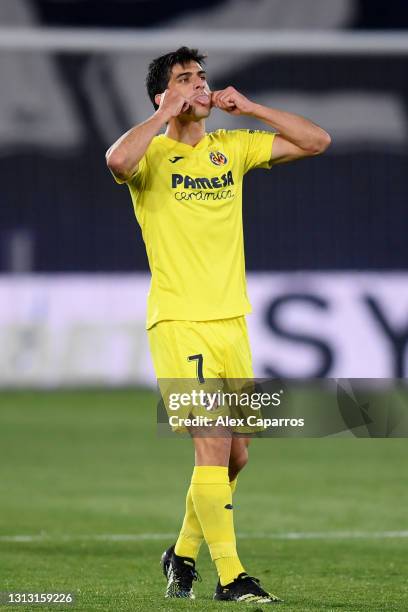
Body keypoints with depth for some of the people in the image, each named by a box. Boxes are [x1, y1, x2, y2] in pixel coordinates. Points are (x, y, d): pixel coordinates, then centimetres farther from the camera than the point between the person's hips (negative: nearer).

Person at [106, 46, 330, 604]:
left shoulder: (232, 147, 12)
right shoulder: (154, 154, -4)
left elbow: (316, 142, 10)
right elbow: (118, 161, -29)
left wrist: (248, 108, 1)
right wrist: (168, 114, -16)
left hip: (232, 320, 6)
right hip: (179, 322, -6)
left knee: (236, 454, 10)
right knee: (213, 449, -13)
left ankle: (184, 553, 30)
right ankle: (231, 577, -9)